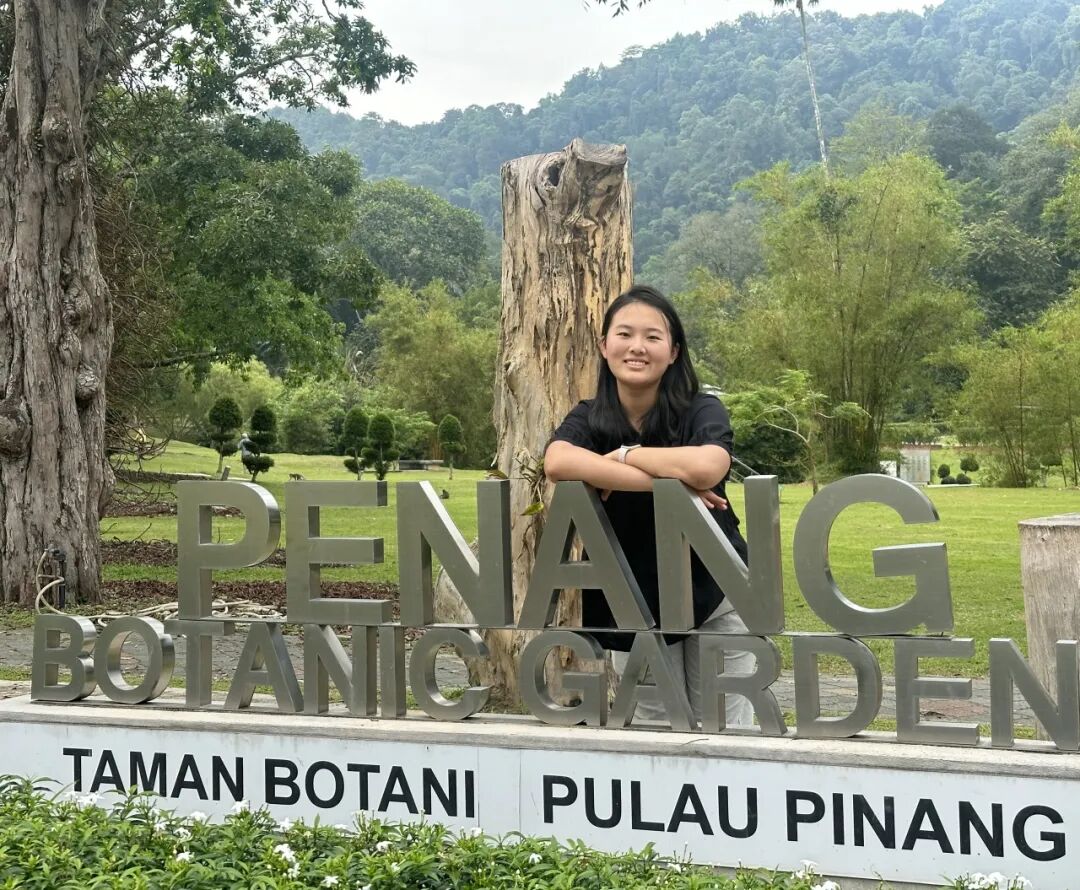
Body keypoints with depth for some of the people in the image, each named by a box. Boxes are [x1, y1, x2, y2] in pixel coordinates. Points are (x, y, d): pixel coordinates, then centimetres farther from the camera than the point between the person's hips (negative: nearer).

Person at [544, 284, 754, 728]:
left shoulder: (702, 411, -11)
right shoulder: (587, 419, -5)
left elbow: (706, 467, -34)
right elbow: (557, 462, -29)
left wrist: (621, 455, -20)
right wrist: (668, 481, -31)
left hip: (713, 595, -2)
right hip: (631, 607, 2)